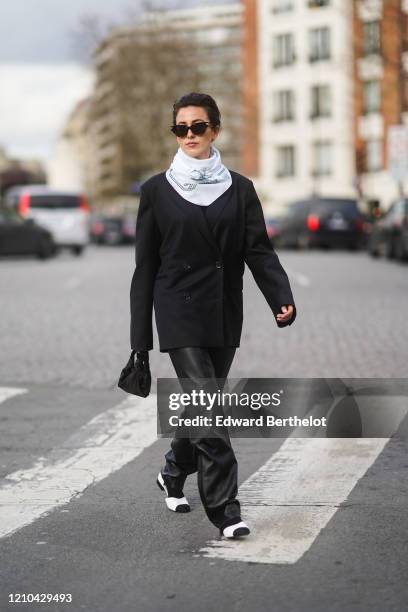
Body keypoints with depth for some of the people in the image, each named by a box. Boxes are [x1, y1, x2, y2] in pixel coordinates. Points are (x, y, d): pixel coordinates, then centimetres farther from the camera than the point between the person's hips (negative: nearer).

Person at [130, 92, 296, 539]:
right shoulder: (158, 190, 0)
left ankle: (174, 473, 39)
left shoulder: (239, 188, 6)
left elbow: (258, 249, -1)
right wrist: (140, 337, -1)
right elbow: (145, 265, 1)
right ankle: (224, 507, -9)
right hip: (180, 312, -3)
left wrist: (282, 297, -20)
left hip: (224, 314, 3)